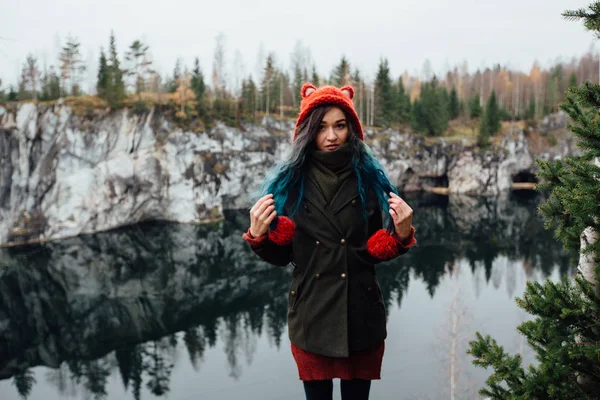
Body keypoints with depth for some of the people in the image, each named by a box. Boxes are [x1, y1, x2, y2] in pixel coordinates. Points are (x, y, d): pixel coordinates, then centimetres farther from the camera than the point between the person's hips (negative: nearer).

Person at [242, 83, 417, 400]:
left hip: (361, 315, 0)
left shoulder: (369, 179, -3)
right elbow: (280, 256, 1)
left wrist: (402, 235, -17)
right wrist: (258, 236, -18)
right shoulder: (289, 181, -3)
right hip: (311, 316, 0)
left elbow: (377, 252, 2)